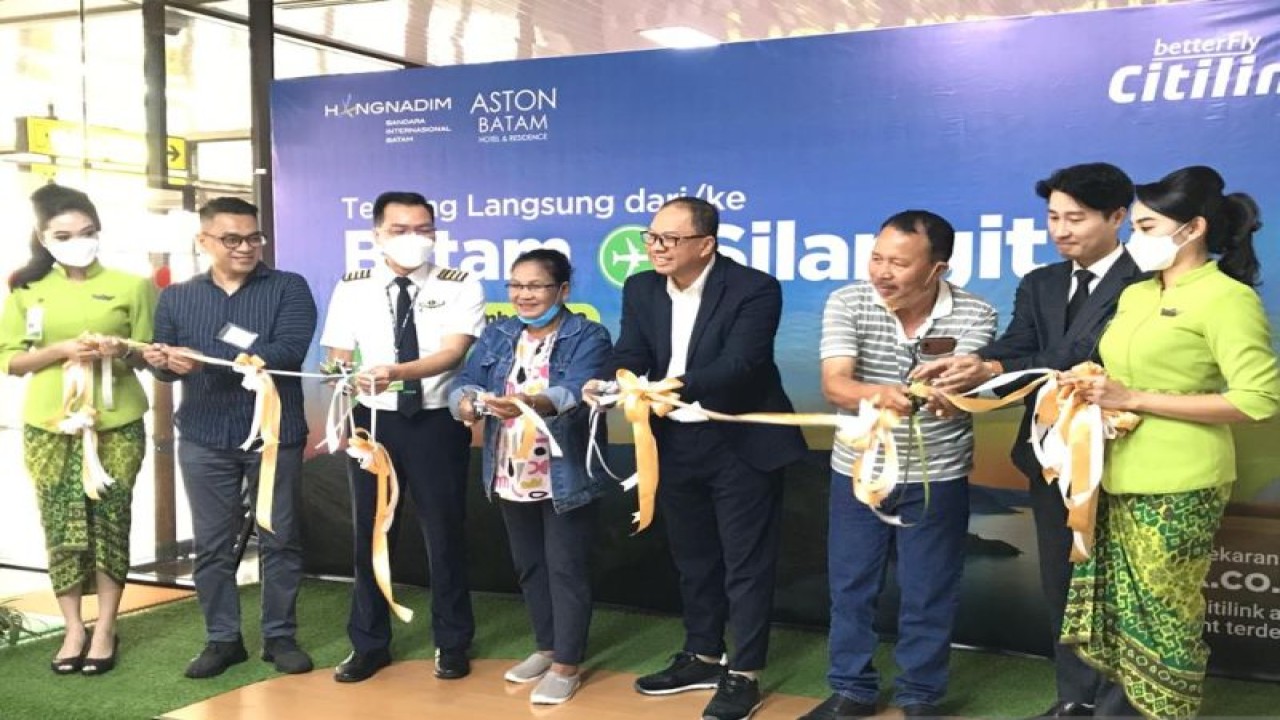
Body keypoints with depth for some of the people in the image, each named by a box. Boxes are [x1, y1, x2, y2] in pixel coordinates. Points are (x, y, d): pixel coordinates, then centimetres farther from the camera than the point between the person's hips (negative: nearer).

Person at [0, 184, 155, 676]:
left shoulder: (130, 285, 3)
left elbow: (147, 356, 7)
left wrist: (120, 350, -15)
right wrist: (61, 349, -14)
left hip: (116, 424, -1)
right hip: (49, 426, 1)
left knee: (110, 522, 3)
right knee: (61, 527, 3)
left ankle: (105, 630, 14)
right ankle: (73, 629, 16)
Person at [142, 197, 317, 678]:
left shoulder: (289, 288, -1)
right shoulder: (176, 298, 11)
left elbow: (288, 351, -17)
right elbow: (169, 366, 7)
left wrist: (205, 360, -23)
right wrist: (161, 363, -19)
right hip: (204, 439, 3)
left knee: (279, 539, 5)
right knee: (211, 544, 8)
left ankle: (280, 637, 17)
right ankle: (222, 639, 20)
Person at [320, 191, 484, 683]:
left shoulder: (459, 287, -5)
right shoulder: (352, 289, 4)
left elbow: (453, 352, -18)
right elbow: (337, 360, 3)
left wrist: (396, 372, -34)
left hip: (437, 422, -2)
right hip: (373, 420, 2)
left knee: (445, 532, 6)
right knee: (369, 531, 11)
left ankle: (452, 643, 22)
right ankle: (368, 643, 25)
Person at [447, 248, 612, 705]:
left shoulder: (588, 337, -10)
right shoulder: (497, 335, 8)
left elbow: (575, 392, -27)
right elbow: (466, 380, -3)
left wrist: (527, 403, -46)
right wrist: (466, 401, -28)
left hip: (566, 478, -6)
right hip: (511, 477, 6)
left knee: (565, 568, 1)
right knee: (528, 566, 17)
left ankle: (566, 664, 13)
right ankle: (546, 647, 34)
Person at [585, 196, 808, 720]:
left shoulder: (754, 289, -18)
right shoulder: (641, 289, 1)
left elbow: (738, 366, -27)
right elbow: (629, 354, -6)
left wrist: (675, 387, -41)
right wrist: (611, 383, -29)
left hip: (742, 445, -6)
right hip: (676, 446, 6)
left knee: (745, 562, 4)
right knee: (692, 557, 18)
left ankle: (743, 675, 16)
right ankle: (703, 656, 34)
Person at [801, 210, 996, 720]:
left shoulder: (974, 315, -13)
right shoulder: (847, 304, -12)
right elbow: (834, 385, -23)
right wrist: (880, 394, -45)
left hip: (936, 476, -1)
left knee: (928, 594, 9)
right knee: (850, 586, 13)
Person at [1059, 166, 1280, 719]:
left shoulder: (1227, 297, -10)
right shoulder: (1136, 294, 14)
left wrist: (1136, 400, -18)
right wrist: (1093, 391, 2)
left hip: (1176, 484, -7)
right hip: (1118, 475, 7)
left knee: (1164, 610, 4)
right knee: (1114, 600, 10)